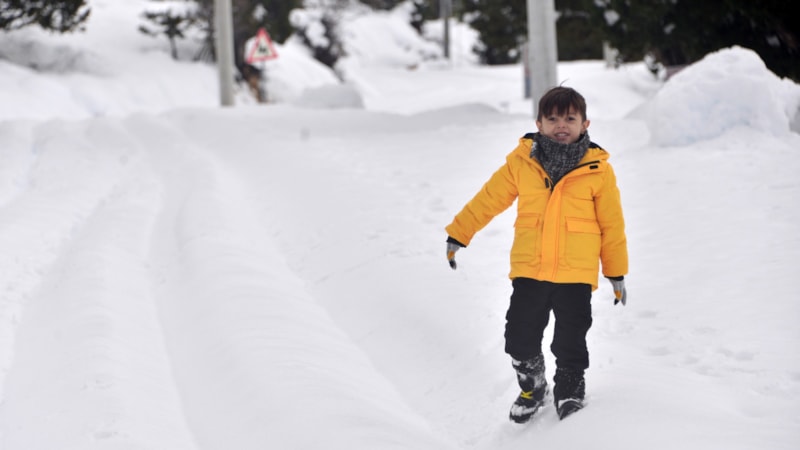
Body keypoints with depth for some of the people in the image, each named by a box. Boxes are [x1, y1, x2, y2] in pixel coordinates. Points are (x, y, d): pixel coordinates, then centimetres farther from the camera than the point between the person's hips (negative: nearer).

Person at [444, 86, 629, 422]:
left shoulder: (597, 170, -3)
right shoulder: (521, 163, 0)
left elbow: (612, 224, 3)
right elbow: (488, 199, 8)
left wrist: (616, 272, 6)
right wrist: (458, 234, 10)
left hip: (576, 275, -2)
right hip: (528, 272, 2)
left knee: (570, 343, 1)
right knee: (520, 338, 7)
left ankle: (570, 394, 25)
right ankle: (531, 388, 33)